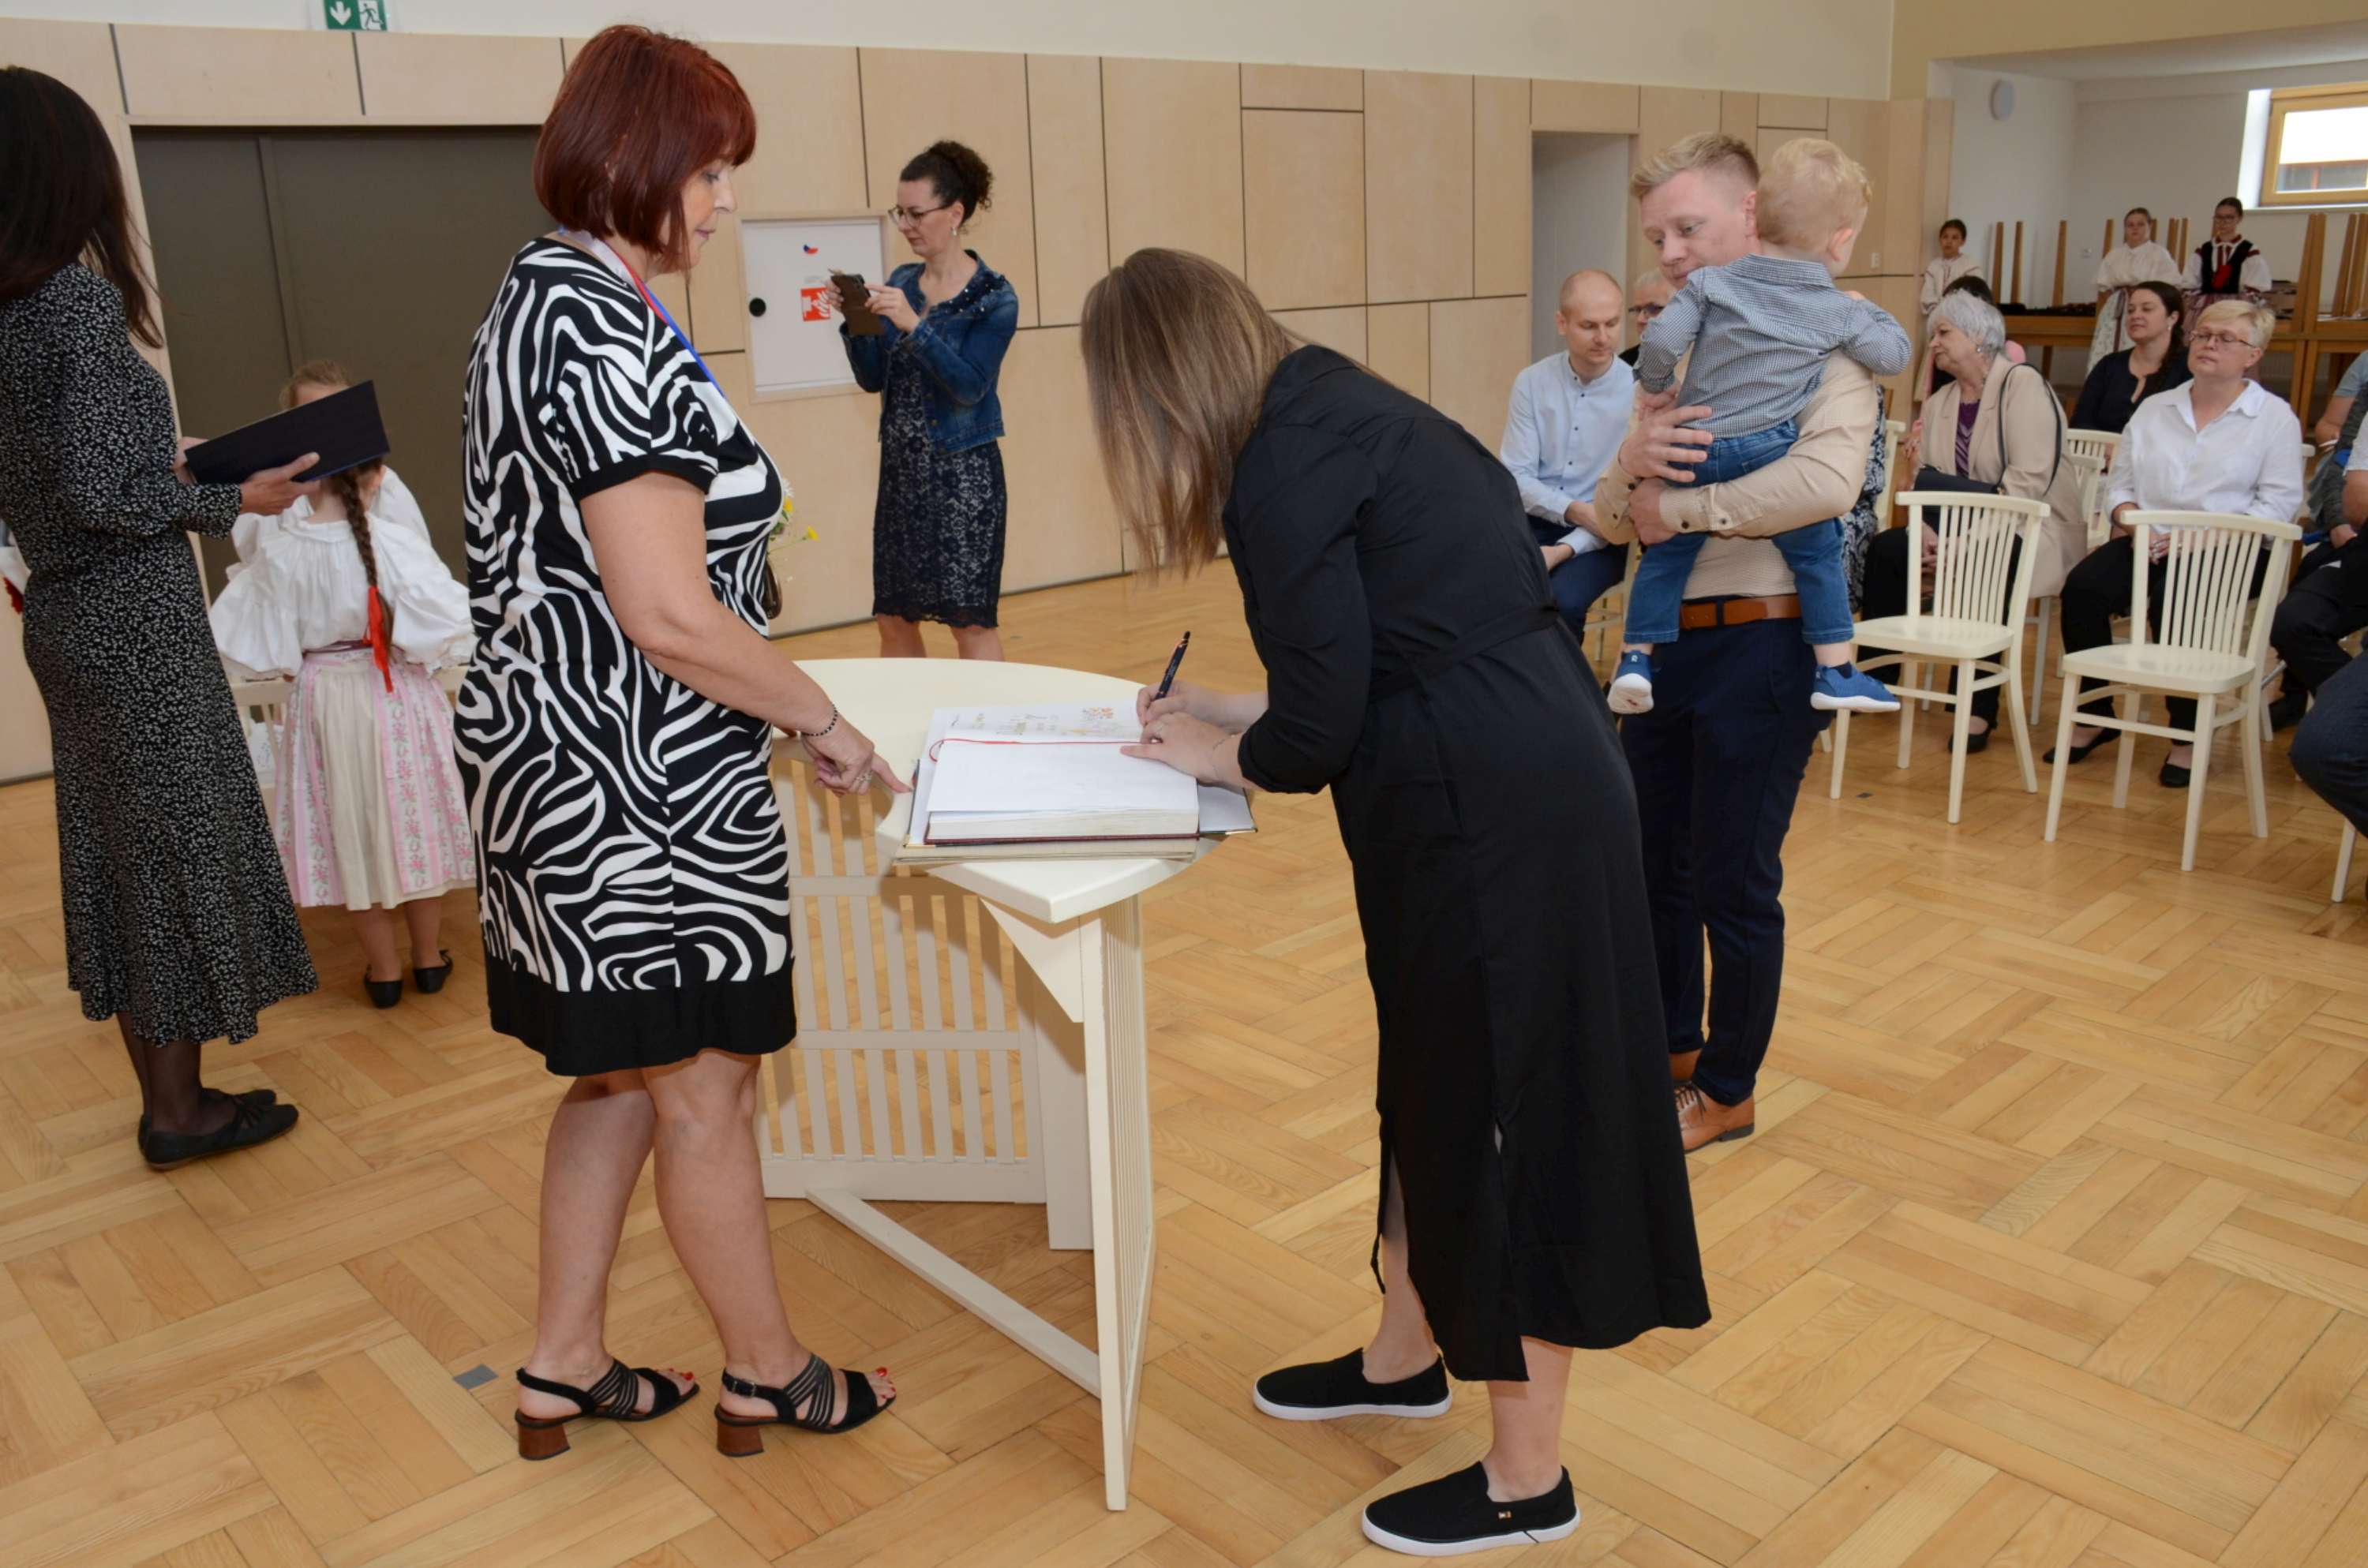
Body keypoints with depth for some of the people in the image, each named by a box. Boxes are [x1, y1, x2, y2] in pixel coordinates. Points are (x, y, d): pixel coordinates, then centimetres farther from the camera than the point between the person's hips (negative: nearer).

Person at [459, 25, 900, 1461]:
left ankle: (565, 1367, 34)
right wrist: (827, 722, -11)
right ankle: (769, 1376, 27)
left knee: (621, 1073, 20)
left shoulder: (538, 297, 12)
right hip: (637, 793, -10)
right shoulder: (611, 333, -20)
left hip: (556, 763, 10)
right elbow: (670, 618, -24)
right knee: (706, 1090, 7)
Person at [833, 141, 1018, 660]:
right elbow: (874, 380, 8)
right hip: (901, 468, 6)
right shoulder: (901, 282, 8)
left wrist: (913, 325, -25)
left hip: (964, 472, -6)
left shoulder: (994, 297, -8)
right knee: (893, 617, 9)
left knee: (971, 621, -4)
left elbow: (970, 387, -17)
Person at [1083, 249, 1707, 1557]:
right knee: (1442, 1080, 22)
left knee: (1501, 1106, 4)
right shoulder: (1338, 409, 13)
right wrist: (1235, 710, 21)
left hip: (1494, 812, -10)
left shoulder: (1286, 461, -15)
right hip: (1512, 784, 10)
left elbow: (1317, 733, -15)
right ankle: (1406, 1354, 45)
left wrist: (1217, 751, 4)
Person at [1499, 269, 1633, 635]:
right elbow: (1516, 476, -3)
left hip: (1599, 538, -2)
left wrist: (1565, 549, -23)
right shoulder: (1531, 382, 0)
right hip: (1533, 522, 2)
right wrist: (1575, 510, -20)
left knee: (1560, 601, -31)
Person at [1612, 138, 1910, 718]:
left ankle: (1635, 659, 11)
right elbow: (1895, 354, 10)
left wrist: (1655, 386, 14)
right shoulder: (1840, 311, 2)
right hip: (1769, 454, -2)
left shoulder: (1711, 282, 4)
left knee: (1666, 552, 16)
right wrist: (1870, 311, 27)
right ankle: (1836, 673, 13)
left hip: (1695, 449, 2)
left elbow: (1661, 341, -5)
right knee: (1817, 554, 11)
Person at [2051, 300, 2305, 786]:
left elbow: (2278, 504, -5)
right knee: (2083, 586, -26)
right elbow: (2119, 482, 16)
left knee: (2174, 602, -35)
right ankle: (2093, 716, -11)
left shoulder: (2275, 417, 5)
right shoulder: (2154, 409, 19)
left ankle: (2188, 732, -16)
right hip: (2146, 541, 4)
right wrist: (2132, 518, -8)